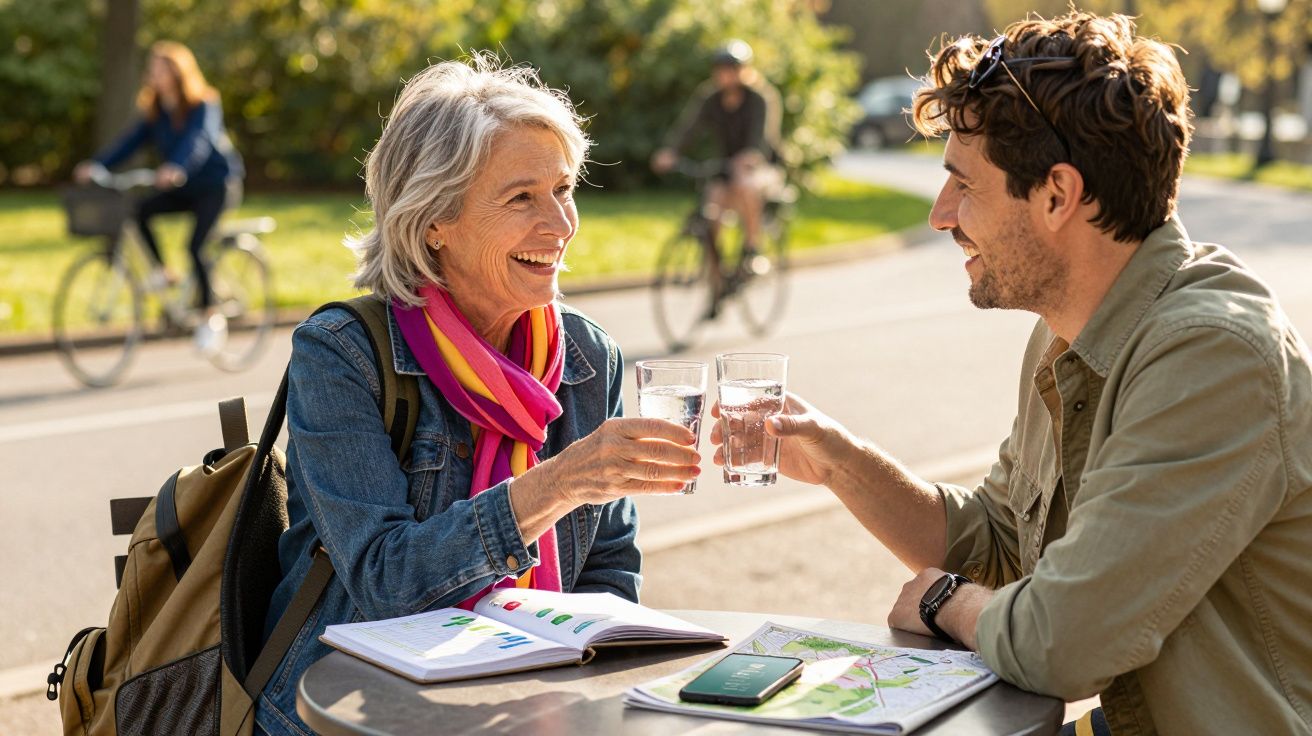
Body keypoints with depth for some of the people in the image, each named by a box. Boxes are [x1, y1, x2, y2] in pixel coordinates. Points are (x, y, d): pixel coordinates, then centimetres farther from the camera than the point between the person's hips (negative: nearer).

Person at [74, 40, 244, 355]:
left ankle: (211, 316, -7)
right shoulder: (155, 112, 4)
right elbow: (131, 140, -8)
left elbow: (199, 141, -32)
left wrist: (177, 169, -52)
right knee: (139, 210, -21)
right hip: (180, 189, 6)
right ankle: (163, 271, -3)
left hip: (216, 183, -6)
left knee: (196, 245, -23)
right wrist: (96, 164, -25)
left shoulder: (204, 106, -14)